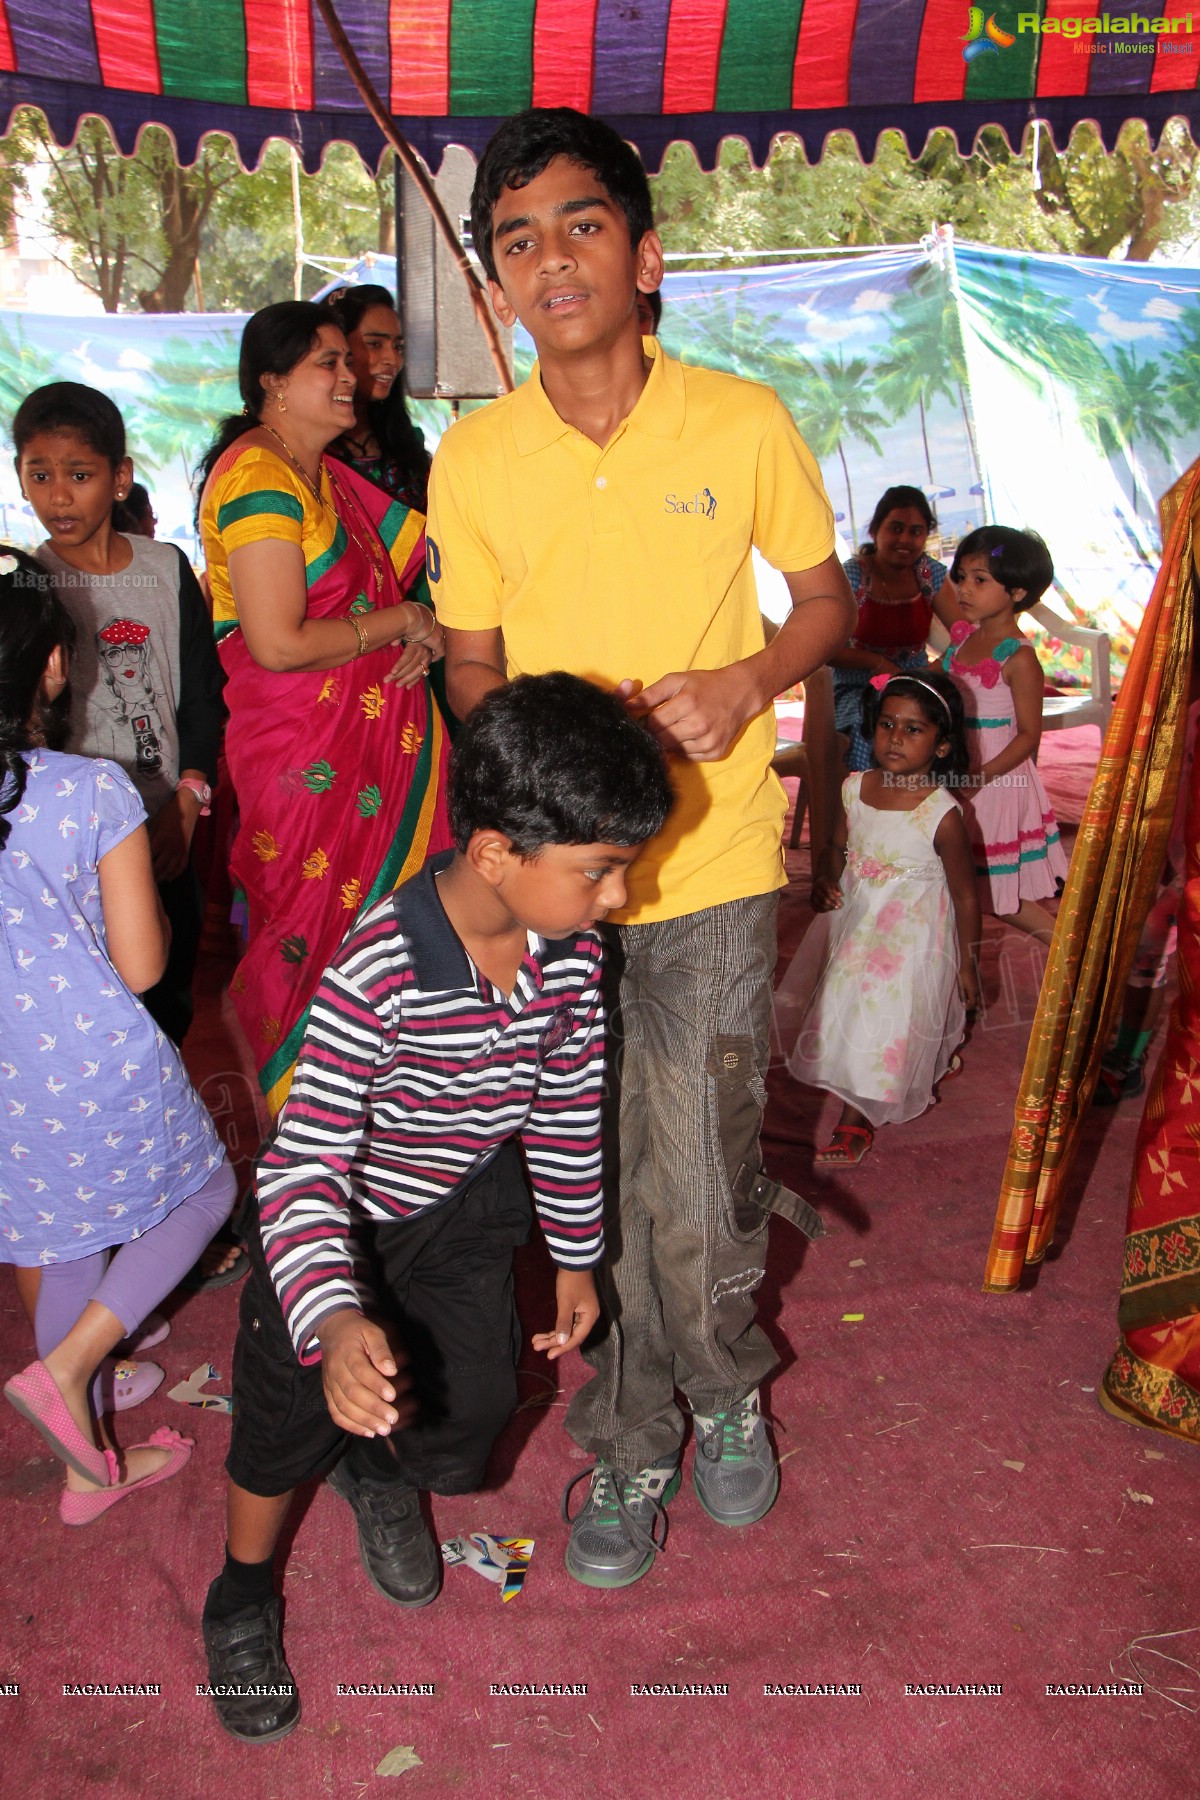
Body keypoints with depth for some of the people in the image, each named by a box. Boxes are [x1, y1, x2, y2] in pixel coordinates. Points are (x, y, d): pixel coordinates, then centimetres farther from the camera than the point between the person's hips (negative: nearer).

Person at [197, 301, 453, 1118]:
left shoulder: (325, 476, 15)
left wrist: (421, 635, 0)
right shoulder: (258, 479, -15)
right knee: (321, 931, 2)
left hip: (369, 737, 9)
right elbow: (280, 642, -24)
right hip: (305, 753, -9)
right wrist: (402, 620, -12)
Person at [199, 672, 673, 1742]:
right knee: (290, 1414, 11)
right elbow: (303, 1163, -36)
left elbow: (569, 1110, -2)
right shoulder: (379, 970, -37)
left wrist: (575, 1254, 7)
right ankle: (243, 1596, 44)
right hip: (340, 1220, -4)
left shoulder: (571, 953, -17)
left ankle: (380, 1470, 51)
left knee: (472, 1406, 12)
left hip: (469, 1212, 5)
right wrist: (333, 1323, -50)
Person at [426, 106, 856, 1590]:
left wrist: (746, 680, -13)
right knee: (593, 1184, 12)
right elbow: (471, 666, 10)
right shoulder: (470, 458, 0)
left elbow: (826, 600, 8)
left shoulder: (745, 423, -4)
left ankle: (722, 1390, 36)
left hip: (710, 865, -1)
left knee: (694, 1196, 1)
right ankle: (631, 1443, 36)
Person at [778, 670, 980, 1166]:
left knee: (885, 1022, 0)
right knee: (848, 1011, 19)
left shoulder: (941, 814, -20)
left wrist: (968, 964, -4)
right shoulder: (856, 789, -6)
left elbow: (965, 894, -11)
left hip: (911, 939, -6)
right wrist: (824, 881, -11)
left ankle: (855, 1122, 19)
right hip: (853, 924, 6)